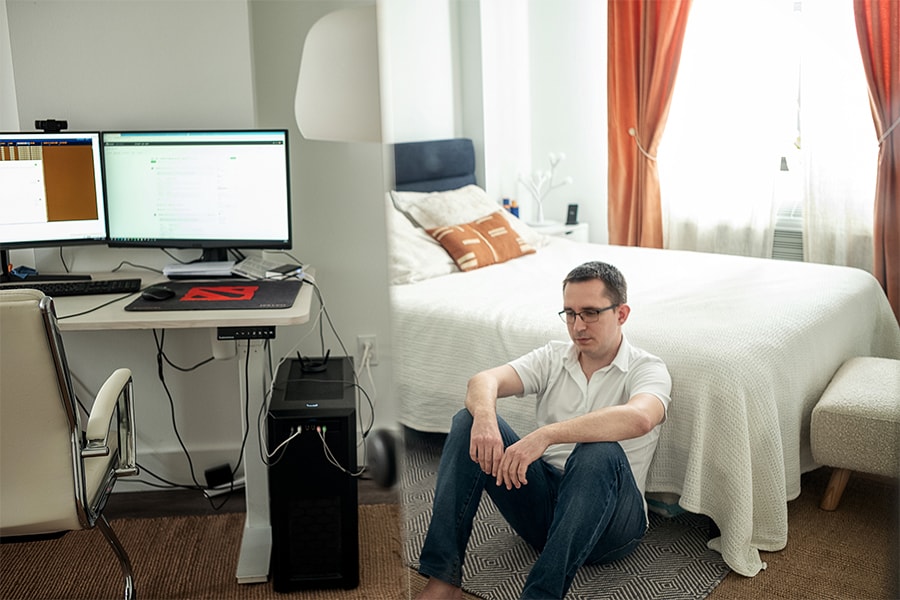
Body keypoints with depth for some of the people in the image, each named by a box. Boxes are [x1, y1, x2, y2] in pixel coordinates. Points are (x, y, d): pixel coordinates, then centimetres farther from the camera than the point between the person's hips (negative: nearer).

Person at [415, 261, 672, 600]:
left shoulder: (648, 369, -5)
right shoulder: (553, 358, 9)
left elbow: (639, 419, -31)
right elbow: (484, 381, -8)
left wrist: (545, 435, -40)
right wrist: (485, 417, -33)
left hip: (607, 521, -4)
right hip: (542, 499, 4)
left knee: (599, 453, -36)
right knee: (470, 421, -14)